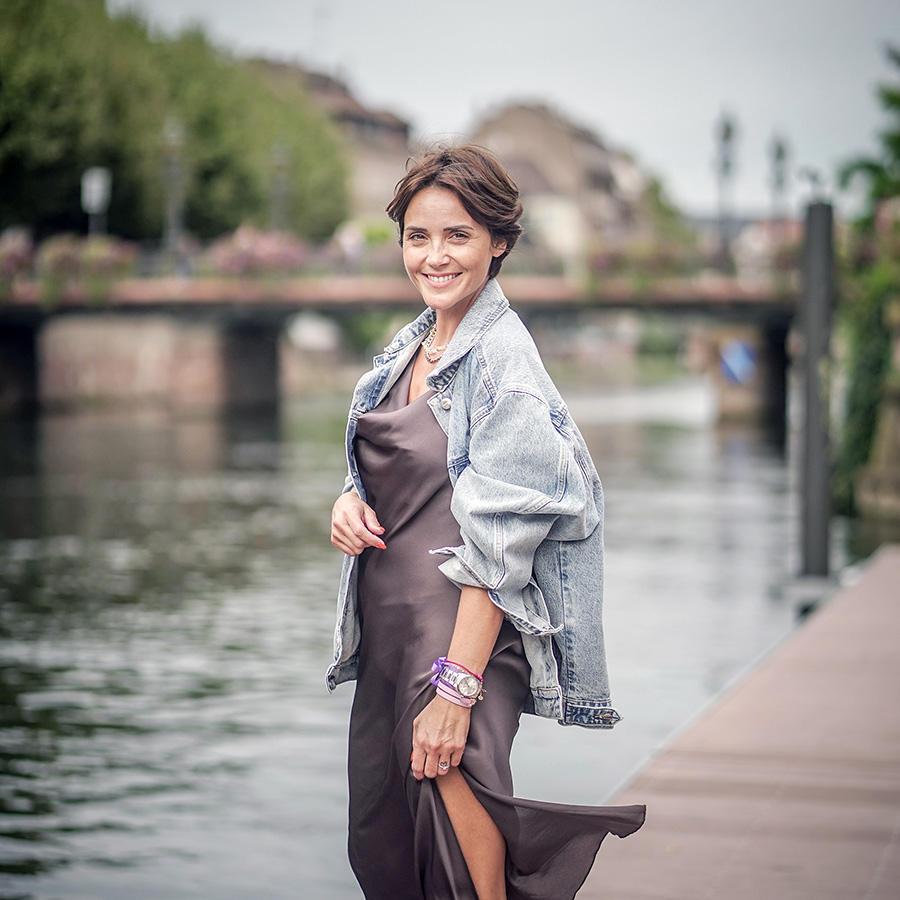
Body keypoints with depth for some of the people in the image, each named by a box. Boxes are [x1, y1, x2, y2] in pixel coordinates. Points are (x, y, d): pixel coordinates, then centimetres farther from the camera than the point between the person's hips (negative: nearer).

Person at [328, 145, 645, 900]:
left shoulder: (503, 361, -15)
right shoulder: (412, 347, 9)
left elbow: (498, 546, -19)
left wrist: (456, 687, -23)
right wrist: (350, 501, -1)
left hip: (462, 630, -8)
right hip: (389, 623, 8)